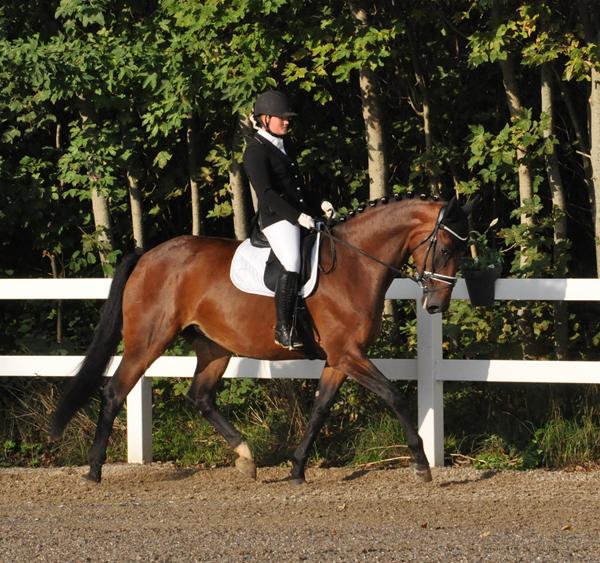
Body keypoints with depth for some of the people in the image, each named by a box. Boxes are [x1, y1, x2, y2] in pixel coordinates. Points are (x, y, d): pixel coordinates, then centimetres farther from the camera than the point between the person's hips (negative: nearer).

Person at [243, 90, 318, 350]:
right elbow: (266, 193, -19)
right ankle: (283, 328, -28)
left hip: (300, 216, 10)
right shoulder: (256, 151, -10)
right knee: (292, 263, -28)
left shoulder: (284, 145, 18)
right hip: (276, 218, -10)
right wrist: (297, 216, -24)